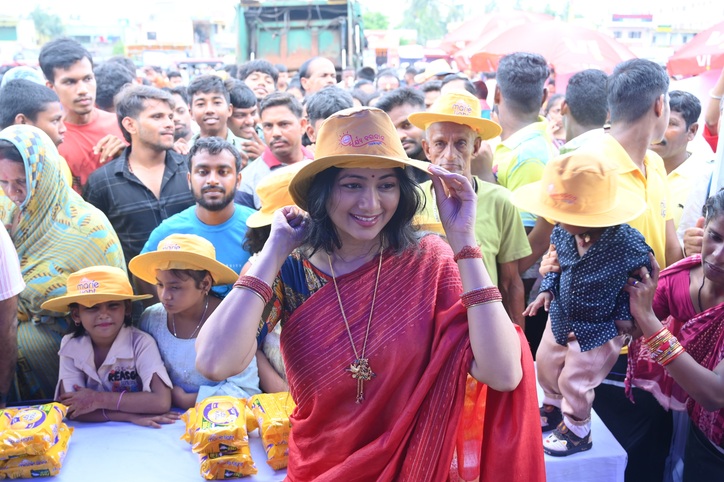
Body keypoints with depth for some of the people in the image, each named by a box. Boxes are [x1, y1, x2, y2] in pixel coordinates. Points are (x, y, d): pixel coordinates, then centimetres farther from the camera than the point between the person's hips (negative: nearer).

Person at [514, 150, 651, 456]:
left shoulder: (628, 243, -32)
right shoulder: (562, 231, -17)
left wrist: (625, 313, -14)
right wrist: (547, 290, -5)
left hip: (598, 330, -6)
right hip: (561, 318, 6)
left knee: (574, 381, 10)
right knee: (546, 364, 23)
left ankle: (576, 433, 40)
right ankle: (554, 408, 55)